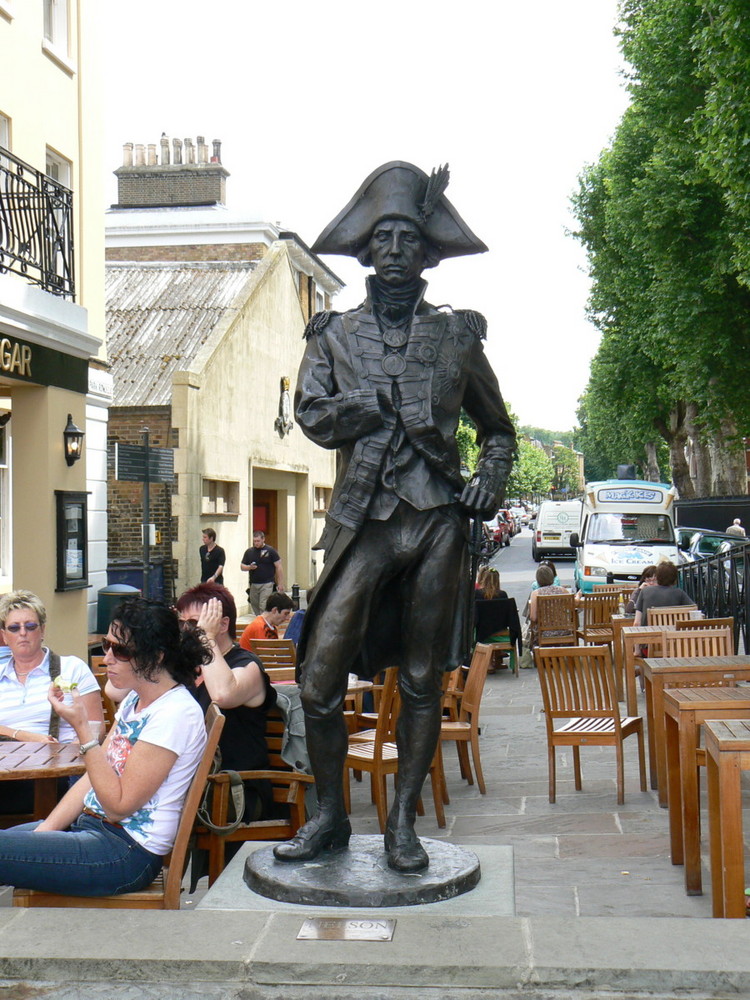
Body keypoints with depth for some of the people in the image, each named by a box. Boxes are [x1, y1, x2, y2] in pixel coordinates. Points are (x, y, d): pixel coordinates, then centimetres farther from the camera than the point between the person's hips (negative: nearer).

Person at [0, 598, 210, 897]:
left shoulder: (175, 714, -19)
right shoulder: (135, 699, 11)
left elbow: (119, 804, -19)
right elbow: (95, 776, 12)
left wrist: (82, 729, -21)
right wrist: (44, 830, 1)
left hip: (129, 851, -9)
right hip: (91, 825, 9)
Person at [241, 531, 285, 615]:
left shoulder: (270, 551, -3)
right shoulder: (249, 551, 8)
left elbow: (279, 567, -3)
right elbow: (242, 566, 13)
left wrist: (280, 584, -7)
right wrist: (249, 567, -10)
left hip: (267, 584, -5)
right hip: (253, 585, 5)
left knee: (264, 607, -14)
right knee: (255, 607, 11)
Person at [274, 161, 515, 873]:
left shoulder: (456, 336, 13)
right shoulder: (335, 334, 13)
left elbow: (498, 429, 21)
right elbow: (311, 414, -2)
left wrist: (492, 477, 1)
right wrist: (389, 404, -11)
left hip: (437, 520, 0)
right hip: (362, 521, 0)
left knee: (422, 681, 5)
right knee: (320, 674, -6)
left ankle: (403, 824, 17)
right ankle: (329, 816, 12)